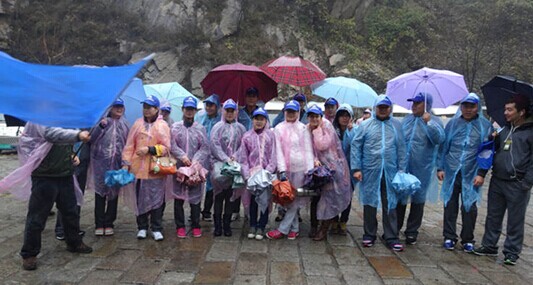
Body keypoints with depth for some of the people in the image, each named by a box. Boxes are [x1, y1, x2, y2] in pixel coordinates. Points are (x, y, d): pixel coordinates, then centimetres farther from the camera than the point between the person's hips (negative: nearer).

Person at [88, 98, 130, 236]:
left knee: (114, 193, 6)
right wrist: (100, 126, -19)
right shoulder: (103, 121, 2)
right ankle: (99, 224, 10)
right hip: (101, 163, -2)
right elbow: (92, 138, -6)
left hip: (117, 164, 2)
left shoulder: (125, 125, 10)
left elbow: (128, 143, 12)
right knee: (100, 193, 0)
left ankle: (109, 223, 16)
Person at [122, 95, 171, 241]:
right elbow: (129, 145, 7)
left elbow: (166, 147, -5)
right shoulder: (137, 124, 8)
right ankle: (142, 227, 24)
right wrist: (126, 162, 0)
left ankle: (156, 229, 15)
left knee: (156, 199, 3)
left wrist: (149, 149, -15)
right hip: (139, 168, 3)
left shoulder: (162, 125, -1)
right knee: (140, 199, 10)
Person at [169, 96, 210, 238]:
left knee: (196, 197, 4)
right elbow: (172, 145, -2)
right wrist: (182, 156, -15)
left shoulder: (200, 128, 8)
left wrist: (196, 160, -11)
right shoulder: (175, 127, 7)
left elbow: (205, 148, 2)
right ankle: (180, 226, 16)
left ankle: (196, 226, 16)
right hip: (179, 166, 0)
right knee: (178, 197, 5)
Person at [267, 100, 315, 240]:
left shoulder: (303, 128, 4)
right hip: (285, 168, 1)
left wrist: (310, 170, -6)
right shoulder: (279, 128, 5)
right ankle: (294, 228, 19)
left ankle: (282, 229, 5)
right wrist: (281, 170, -10)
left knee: (295, 199, -1)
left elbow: (308, 150, 2)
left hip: (300, 168, -1)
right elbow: (278, 150, -1)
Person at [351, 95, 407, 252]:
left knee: (390, 204, 6)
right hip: (370, 172, -1)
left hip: (390, 172, 1)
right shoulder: (365, 125, 3)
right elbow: (355, 146, 0)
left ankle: (391, 237, 17)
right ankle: (369, 234, 22)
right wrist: (356, 168, -6)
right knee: (369, 203, 8)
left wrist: (401, 169, 3)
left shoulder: (397, 125, 9)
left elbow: (401, 149, 8)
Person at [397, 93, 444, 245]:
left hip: (421, 169, -4)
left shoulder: (434, 121, -4)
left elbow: (439, 139, -21)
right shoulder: (407, 119, 10)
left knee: (418, 199, 8)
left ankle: (412, 232, 20)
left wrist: (428, 123, -28)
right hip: (403, 167, 4)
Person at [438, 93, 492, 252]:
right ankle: (449, 237, 19)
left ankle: (467, 240, 20)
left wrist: (481, 173, -6)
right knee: (450, 205, 7)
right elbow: (443, 147, 9)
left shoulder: (485, 126, 2)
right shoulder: (452, 123, 6)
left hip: (471, 175, -1)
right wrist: (440, 168, 4)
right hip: (451, 172, 1)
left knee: (469, 207, 5)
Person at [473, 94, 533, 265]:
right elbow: (495, 148, 24)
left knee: (515, 220, 6)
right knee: (493, 217, 13)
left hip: (517, 185, -6)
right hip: (497, 181, 6)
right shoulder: (505, 129, 13)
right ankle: (489, 246, 25)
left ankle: (511, 252, 17)